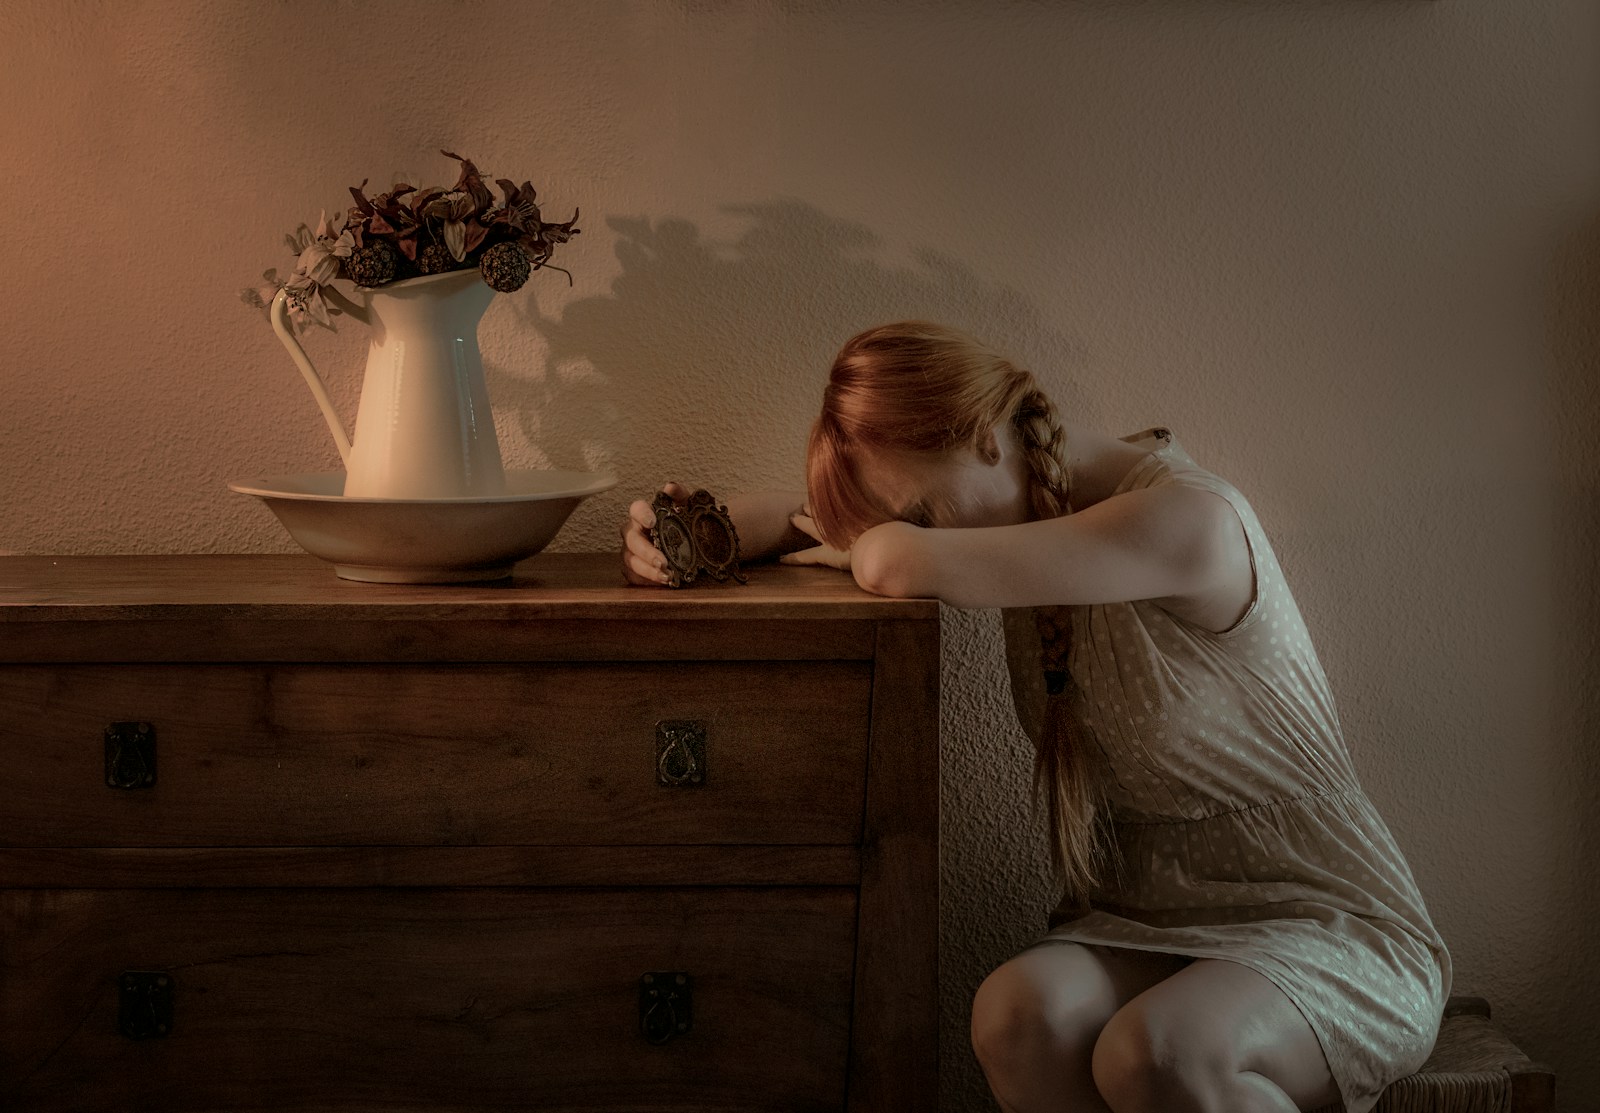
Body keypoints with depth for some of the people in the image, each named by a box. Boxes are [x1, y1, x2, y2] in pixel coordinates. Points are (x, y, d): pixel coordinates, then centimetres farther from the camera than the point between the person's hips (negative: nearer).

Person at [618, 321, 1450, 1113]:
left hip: (1333, 930, -6)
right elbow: (807, 512, 16)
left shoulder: (1193, 519, -22)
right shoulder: (1034, 502, 4)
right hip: (1146, 927, 6)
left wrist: (865, 546, -4)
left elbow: (905, 565, -27)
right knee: (1016, 1013, -29)